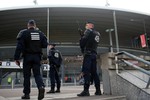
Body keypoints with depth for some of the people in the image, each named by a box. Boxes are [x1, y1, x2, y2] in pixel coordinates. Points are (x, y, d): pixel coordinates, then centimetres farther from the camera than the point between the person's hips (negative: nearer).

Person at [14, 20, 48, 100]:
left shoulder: (23, 33, -3)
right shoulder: (40, 33, 7)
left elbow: (19, 46, -10)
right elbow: (45, 45, 7)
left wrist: (16, 58, -10)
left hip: (27, 57, -2)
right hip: (37, 56, 2)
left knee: (26, 75, 6)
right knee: (37, 74, 6)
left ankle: (26, 94, 10)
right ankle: (41, 86, -19)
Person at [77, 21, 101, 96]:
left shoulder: (88, 31, 0)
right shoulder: (97, 33, 20)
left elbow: (83, 41, -10)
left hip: (88, 53, -7)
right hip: (94, 54, 7)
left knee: (86, 71, -11)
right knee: (94, 72, 10)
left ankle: (86, 90, -17)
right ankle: (98, 90, 10)